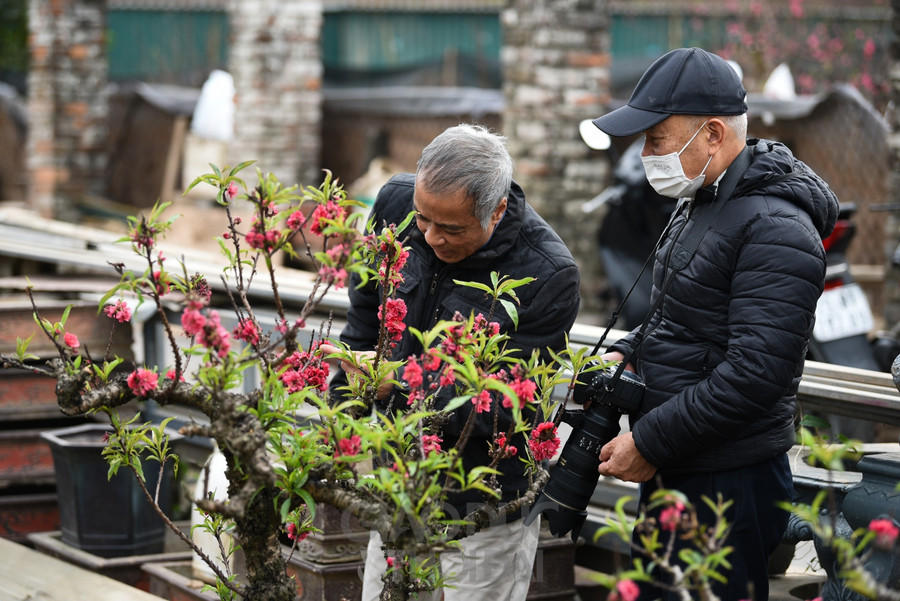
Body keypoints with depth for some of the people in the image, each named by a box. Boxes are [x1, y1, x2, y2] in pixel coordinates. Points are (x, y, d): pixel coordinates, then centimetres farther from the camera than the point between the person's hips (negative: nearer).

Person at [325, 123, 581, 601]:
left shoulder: (548, 276, -23)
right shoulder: (396, 202, -7)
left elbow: (500, 409, -22)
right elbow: (362, 323, 10)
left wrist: (396, 386, -31)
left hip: (485, 502, -5)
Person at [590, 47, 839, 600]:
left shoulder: (775, 231, -20)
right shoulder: (702, 204, 13)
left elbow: (754, 374, -26)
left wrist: (648, 442, -20)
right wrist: (625, 354, 7)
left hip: (729, 487, -10)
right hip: (669, 471, 10)